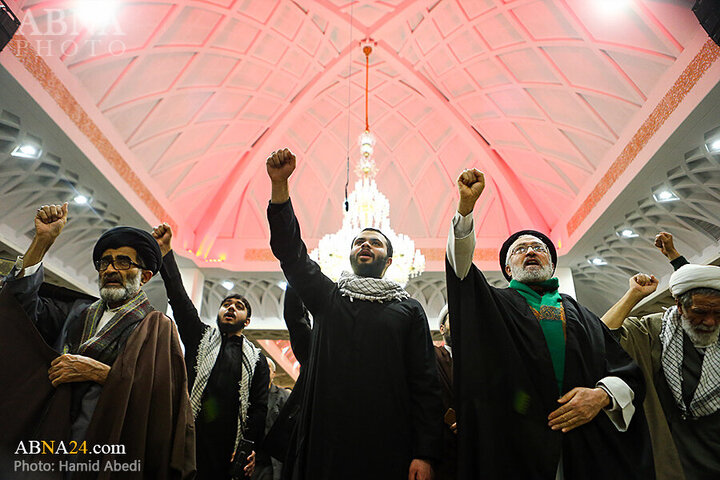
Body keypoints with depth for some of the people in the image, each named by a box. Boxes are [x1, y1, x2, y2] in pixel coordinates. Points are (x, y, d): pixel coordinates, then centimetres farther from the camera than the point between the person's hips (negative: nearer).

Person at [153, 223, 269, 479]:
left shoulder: (256, 359, 14)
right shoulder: (201, 337, 16)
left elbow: (259, 407, 7)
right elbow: (179, 299, 5)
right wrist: (165, 250, -2)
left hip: (229, 449, 0)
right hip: (189, 441, 0)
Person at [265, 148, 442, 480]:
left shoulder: (408, 310, 7)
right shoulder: (327, 297, 12)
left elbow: (425, 383, 2)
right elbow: (290, 251, 0)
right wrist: (280, 184, -10)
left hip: (389, 448, 0)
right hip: (327, 443, 1)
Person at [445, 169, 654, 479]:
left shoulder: (580, 313, 18)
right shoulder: (495, 304, 11)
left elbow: (627, 371, 12)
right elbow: (461, 266, -7)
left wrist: (601, 394, -10)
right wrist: (466, 205, -17)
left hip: (590, 445, 3)